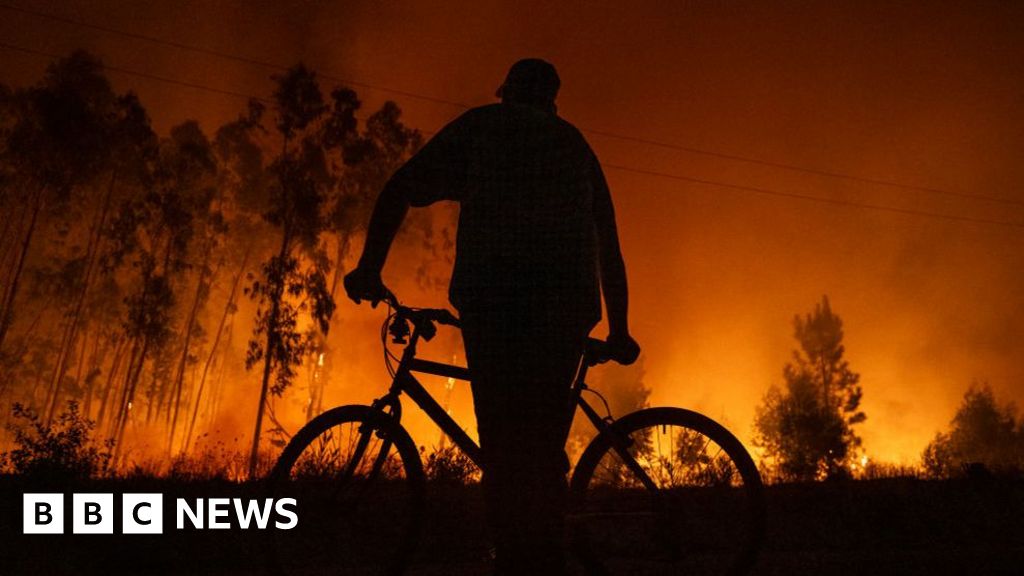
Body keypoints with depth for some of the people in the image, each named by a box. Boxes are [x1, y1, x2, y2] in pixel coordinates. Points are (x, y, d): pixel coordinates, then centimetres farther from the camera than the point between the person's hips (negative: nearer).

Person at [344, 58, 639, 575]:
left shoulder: (481, 124, 23)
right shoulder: (575, 143, 31)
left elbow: (399, 189, 11)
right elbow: (609, 248, 28)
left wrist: (369, 266, 11)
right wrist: (619, 332, 30)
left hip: (492, 285, -3)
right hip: (568, 295, 3)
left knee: (504, 440, -5)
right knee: (543, 442, 9)